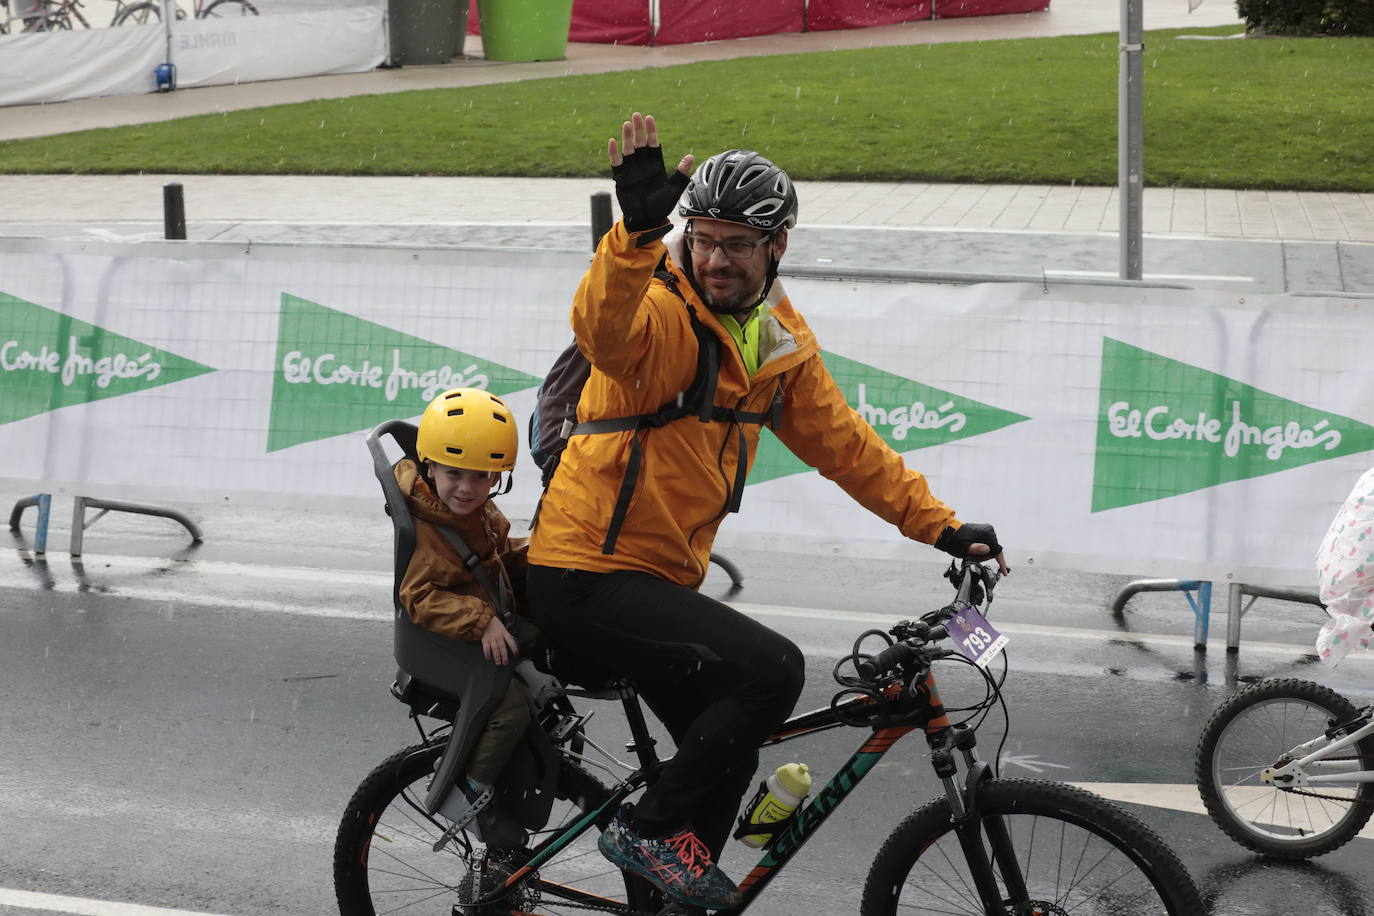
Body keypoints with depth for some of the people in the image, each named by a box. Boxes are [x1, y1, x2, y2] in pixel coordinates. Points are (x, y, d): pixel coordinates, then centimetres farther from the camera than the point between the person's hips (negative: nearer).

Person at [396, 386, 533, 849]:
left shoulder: (482, 513, 7)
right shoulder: (428, 530, -23)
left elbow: (501, 553, 22)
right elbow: (421, 597, -30)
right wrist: (480, 621, -39)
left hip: (492, 631, 10)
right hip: (448, 644, -10)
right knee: (511, 707, -26)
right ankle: (478, 788, -7)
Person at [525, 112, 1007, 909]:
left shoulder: (781, 336, 6)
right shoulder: (660, 310, -17)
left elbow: (840, 441, 13)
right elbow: (605, 330, -41)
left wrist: (941, 526, 9)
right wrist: (639, 228, -58)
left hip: (664, 575, 8)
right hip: (586, 577, -8)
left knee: (725, 756, 15)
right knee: (772, 670, -22)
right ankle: (652, 831, -7)